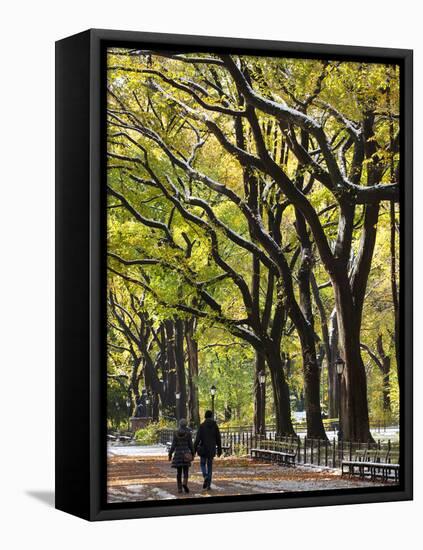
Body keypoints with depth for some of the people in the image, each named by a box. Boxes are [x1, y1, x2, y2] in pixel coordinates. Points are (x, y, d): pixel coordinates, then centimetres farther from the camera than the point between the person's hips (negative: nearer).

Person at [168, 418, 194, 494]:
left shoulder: (176, 433, -1)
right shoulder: (188, 433, -4)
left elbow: (173, 444, -4)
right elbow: (190, 444, -3)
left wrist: (170, 454, 2)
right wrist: (192, 454, 7)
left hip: (178, 454, 2)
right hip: (186, 454, -2)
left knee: (179, 472, 8)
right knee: (185, 471, 0)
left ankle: (179, 488, 6)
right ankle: (185, 484, -25)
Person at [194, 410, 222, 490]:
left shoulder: (202, 426, -8)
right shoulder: (215, 426, 0)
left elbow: (198, 439, -11)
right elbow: (218, 439, 2)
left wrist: (194, 450, -6)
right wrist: (219, 450, 11)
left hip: (203, 448, -2)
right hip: (212, 450, 2)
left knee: (202, 464, 15)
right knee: (210, 466, 11)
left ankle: (206, 477, -13)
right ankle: (208, 485, 7)